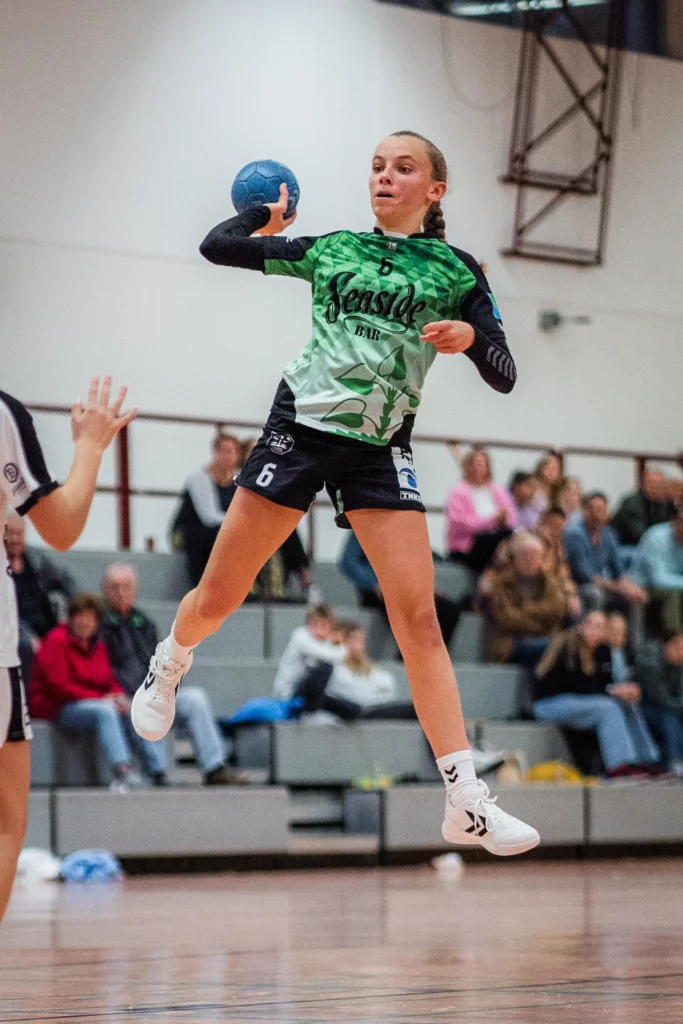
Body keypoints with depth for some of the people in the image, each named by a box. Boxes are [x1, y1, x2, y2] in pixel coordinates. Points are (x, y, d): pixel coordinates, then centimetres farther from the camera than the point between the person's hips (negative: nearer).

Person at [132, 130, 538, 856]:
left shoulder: (454, 271, 4)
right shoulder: (331, 248, 8)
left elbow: (504, 377, -1)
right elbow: (216, 246, 11)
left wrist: (471, 337, -20)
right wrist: (269, 214, 25)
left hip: (379, 449, -1)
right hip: (301, 426, 1)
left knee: (419, 617, -13)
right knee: (218, 596, 6)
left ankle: (467, 803, -14)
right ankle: (166, 668, 42)